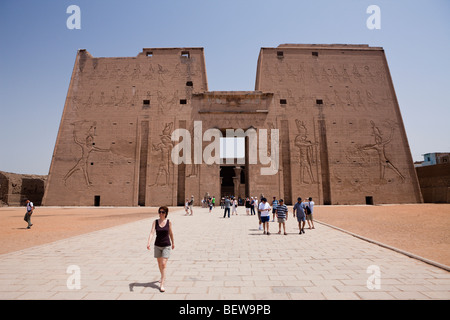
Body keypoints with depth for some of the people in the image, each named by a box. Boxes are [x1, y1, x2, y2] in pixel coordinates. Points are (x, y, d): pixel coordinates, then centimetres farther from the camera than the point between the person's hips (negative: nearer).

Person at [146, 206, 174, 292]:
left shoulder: (169, 222, -7)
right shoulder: (155, 222, -6)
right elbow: (152, 233, -17)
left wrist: (173, 243, 16)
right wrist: (148, 243, -31)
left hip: (166, 246, -2)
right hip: (157, 245, 2)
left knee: (163, 264, -9)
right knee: (159, 264, 18)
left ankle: (162, 284, 0)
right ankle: (163, 277, 45)